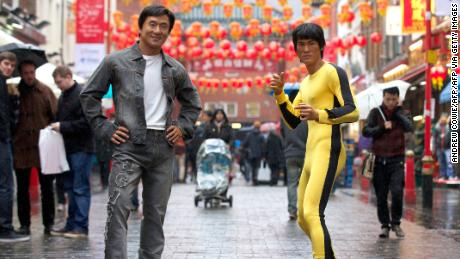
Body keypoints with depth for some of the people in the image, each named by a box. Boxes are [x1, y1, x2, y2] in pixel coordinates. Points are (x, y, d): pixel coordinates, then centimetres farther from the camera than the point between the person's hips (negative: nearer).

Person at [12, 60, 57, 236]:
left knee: (47, 187, 6)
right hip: (20, 147, 1)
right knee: (22, 189, 7)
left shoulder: (45, 91, 1)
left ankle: (49, 223, 15)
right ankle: (24, 224, 15)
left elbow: (55, 116, 1)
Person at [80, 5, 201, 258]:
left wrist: (183, 127, 9)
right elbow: (89, 95, 6)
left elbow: (192, 102, 24)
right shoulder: (116, 61, 1)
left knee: (156, 212, 8)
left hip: (163, 146, 4)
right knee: (119, 207, -14)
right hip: (129, 144, -4)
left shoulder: (175, 69, 10)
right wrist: (105, 128, -2)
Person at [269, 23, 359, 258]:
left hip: (328, 152, -10)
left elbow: (352, 112, -15)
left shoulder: (333, 72, -5)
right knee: (303, 219, 16)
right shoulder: (306, 82, 23)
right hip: (311, 154, 10)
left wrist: (319, 115, -31)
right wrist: (279, 94, 8)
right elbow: (293, 122, 22)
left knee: (312, 214, -25)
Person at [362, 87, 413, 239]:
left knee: (397, 192, -15)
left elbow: (409, 127, -13)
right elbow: (366, 131, -5)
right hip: (380, 159, 1)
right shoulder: (376, 112, 4)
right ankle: (385, 225, 18)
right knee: (381, 196, 4)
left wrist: (397, 112, -10)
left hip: (397, 159, -1)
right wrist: (382, 127, -16)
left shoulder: (401, 113, 6)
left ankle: (396, 222, 5)